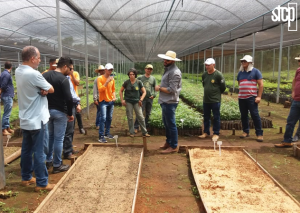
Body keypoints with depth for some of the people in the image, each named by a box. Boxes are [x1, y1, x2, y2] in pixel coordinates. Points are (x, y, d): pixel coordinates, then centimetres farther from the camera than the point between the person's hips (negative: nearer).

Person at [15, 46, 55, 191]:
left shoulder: (18, 71, 5)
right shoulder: (34, 74, -23)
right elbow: (51, 89, -13)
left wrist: (43, 89, -12)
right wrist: (45, 89, 5)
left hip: (25, 119, 9)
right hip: (37, 120, -9)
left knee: (26, 150, 17)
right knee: (39, 152, -1)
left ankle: (26, 177, 29)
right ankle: (41, 183, 7)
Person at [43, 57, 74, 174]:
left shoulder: (45, 75, 5)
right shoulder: (63, 80, -17)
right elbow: (68, 99, -22)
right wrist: (70, 114, -9)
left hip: (46, 110, 7)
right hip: (59, 112, -7)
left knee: (50, 136, 21)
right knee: (58, 138, 2)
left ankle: (49, 160, 31)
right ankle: (57, 165, 10)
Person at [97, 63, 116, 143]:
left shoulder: (112, 79, 10)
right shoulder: (100, 78, -7)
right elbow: (100, 89, -18)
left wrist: (114, 96, 2)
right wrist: (107, 81, -23)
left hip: (111, 101, 6)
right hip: (103, 101, -6)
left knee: (109, 118, 11)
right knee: (103, 118, -13)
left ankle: (107, 133, 23)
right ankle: (101, 136, -11)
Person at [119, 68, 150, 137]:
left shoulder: (139, 82, -2)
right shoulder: (126, 82, -1)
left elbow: (144, 92, 4)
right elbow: (121, 91, 9)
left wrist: (141, 99, -6)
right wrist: (122, 100, 0)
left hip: (136, 102, 0)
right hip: (128, 102, 0)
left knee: (140, 117, -3)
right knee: (130, 117, 4)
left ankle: (144, 132, 6)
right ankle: (131, 132, 15)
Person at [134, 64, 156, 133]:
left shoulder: (153, 79, 9)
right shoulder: (140, 78, 2)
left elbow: (155, 88, 13)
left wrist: (154, 95, -3)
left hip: (150, 98, 3)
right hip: (142, 98, -3)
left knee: (148, 113, 11)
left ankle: (146, 126, 24)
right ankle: (136, 127, -4)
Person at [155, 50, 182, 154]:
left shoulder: (174, 72, -18)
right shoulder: (168, 70, 14)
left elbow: (171, 90, -22)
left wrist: (159, 88, -11)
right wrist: (160, 87, 5)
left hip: (170, 102, -11)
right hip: (165, 101, 11)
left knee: (171, 124, -2)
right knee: (166, 123, 19)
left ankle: (173, 146, 9)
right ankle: (168, 142, 33)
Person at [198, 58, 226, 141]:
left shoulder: (218, 74, -12)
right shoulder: (204, 75, 6)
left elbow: (223, 87, -6)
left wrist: (216, 93, 6)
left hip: (215, 100, -6)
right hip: (206, 100, 6)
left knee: (216, 117, 4)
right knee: (206, 117, 14)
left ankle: (216, 133, 14)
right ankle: (206, 132, 26)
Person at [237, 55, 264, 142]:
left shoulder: (255, 71, 0)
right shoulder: (240, 73, 14)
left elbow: (261, 84, -3)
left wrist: (259, 96, -10)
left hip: (251, 98, -5)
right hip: (241, 98, 5)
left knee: (255, 115, -5)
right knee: (243, 115, 9)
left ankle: (259, 134, 0)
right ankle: (245, 131, 20)